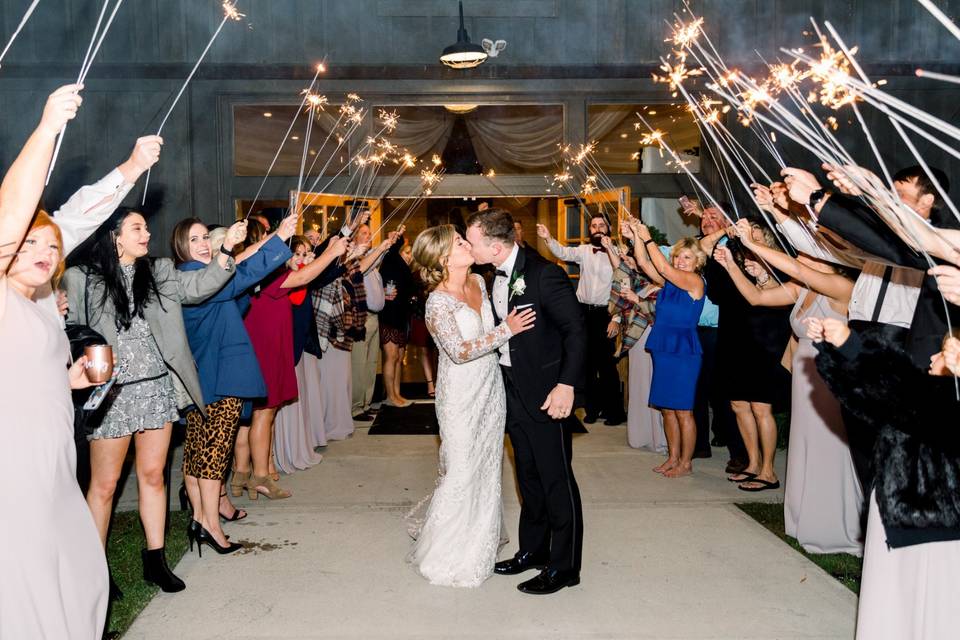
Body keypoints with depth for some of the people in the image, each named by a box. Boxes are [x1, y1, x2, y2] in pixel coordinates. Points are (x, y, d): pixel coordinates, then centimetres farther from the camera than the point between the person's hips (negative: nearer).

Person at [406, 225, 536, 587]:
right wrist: (507, 330, -23)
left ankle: (480, 540, 35)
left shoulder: (479, 282, 3)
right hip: (462, 396, -7)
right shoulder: (438, 302, -19)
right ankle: (448, 556, 20)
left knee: (488, 465, 16)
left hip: (491, 387, 7)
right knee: (462, 472, 1)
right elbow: (460, 351, -25)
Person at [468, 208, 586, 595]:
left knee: (556, 479, 1)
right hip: (512, 388, 8)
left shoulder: (544, 274, -17)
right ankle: (533, 550, 33)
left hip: (546, 393, -8)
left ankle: (563, 566, 13)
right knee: (528, 476, 18)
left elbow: (576, 331, -19)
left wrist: (567, 385, -26)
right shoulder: (495, 280, 7)